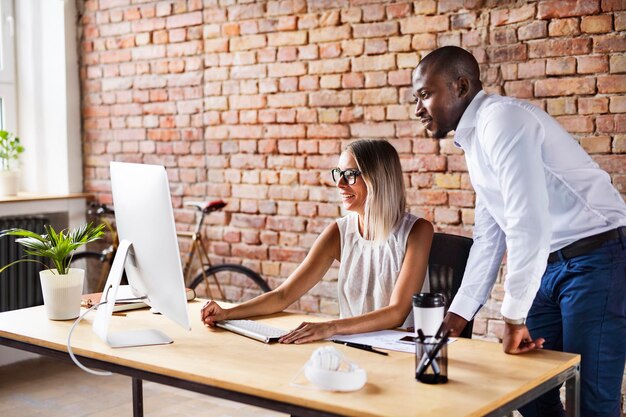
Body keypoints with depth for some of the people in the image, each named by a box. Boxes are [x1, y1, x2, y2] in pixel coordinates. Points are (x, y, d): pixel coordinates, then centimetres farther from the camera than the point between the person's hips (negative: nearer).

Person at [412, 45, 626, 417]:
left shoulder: (501, 120, -17)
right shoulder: (475, 139, 13)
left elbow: (528, 226, -25)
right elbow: (489, 237, 17)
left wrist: (514, 317, -19)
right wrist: (460, 313, 15)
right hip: (549, 264, 9)